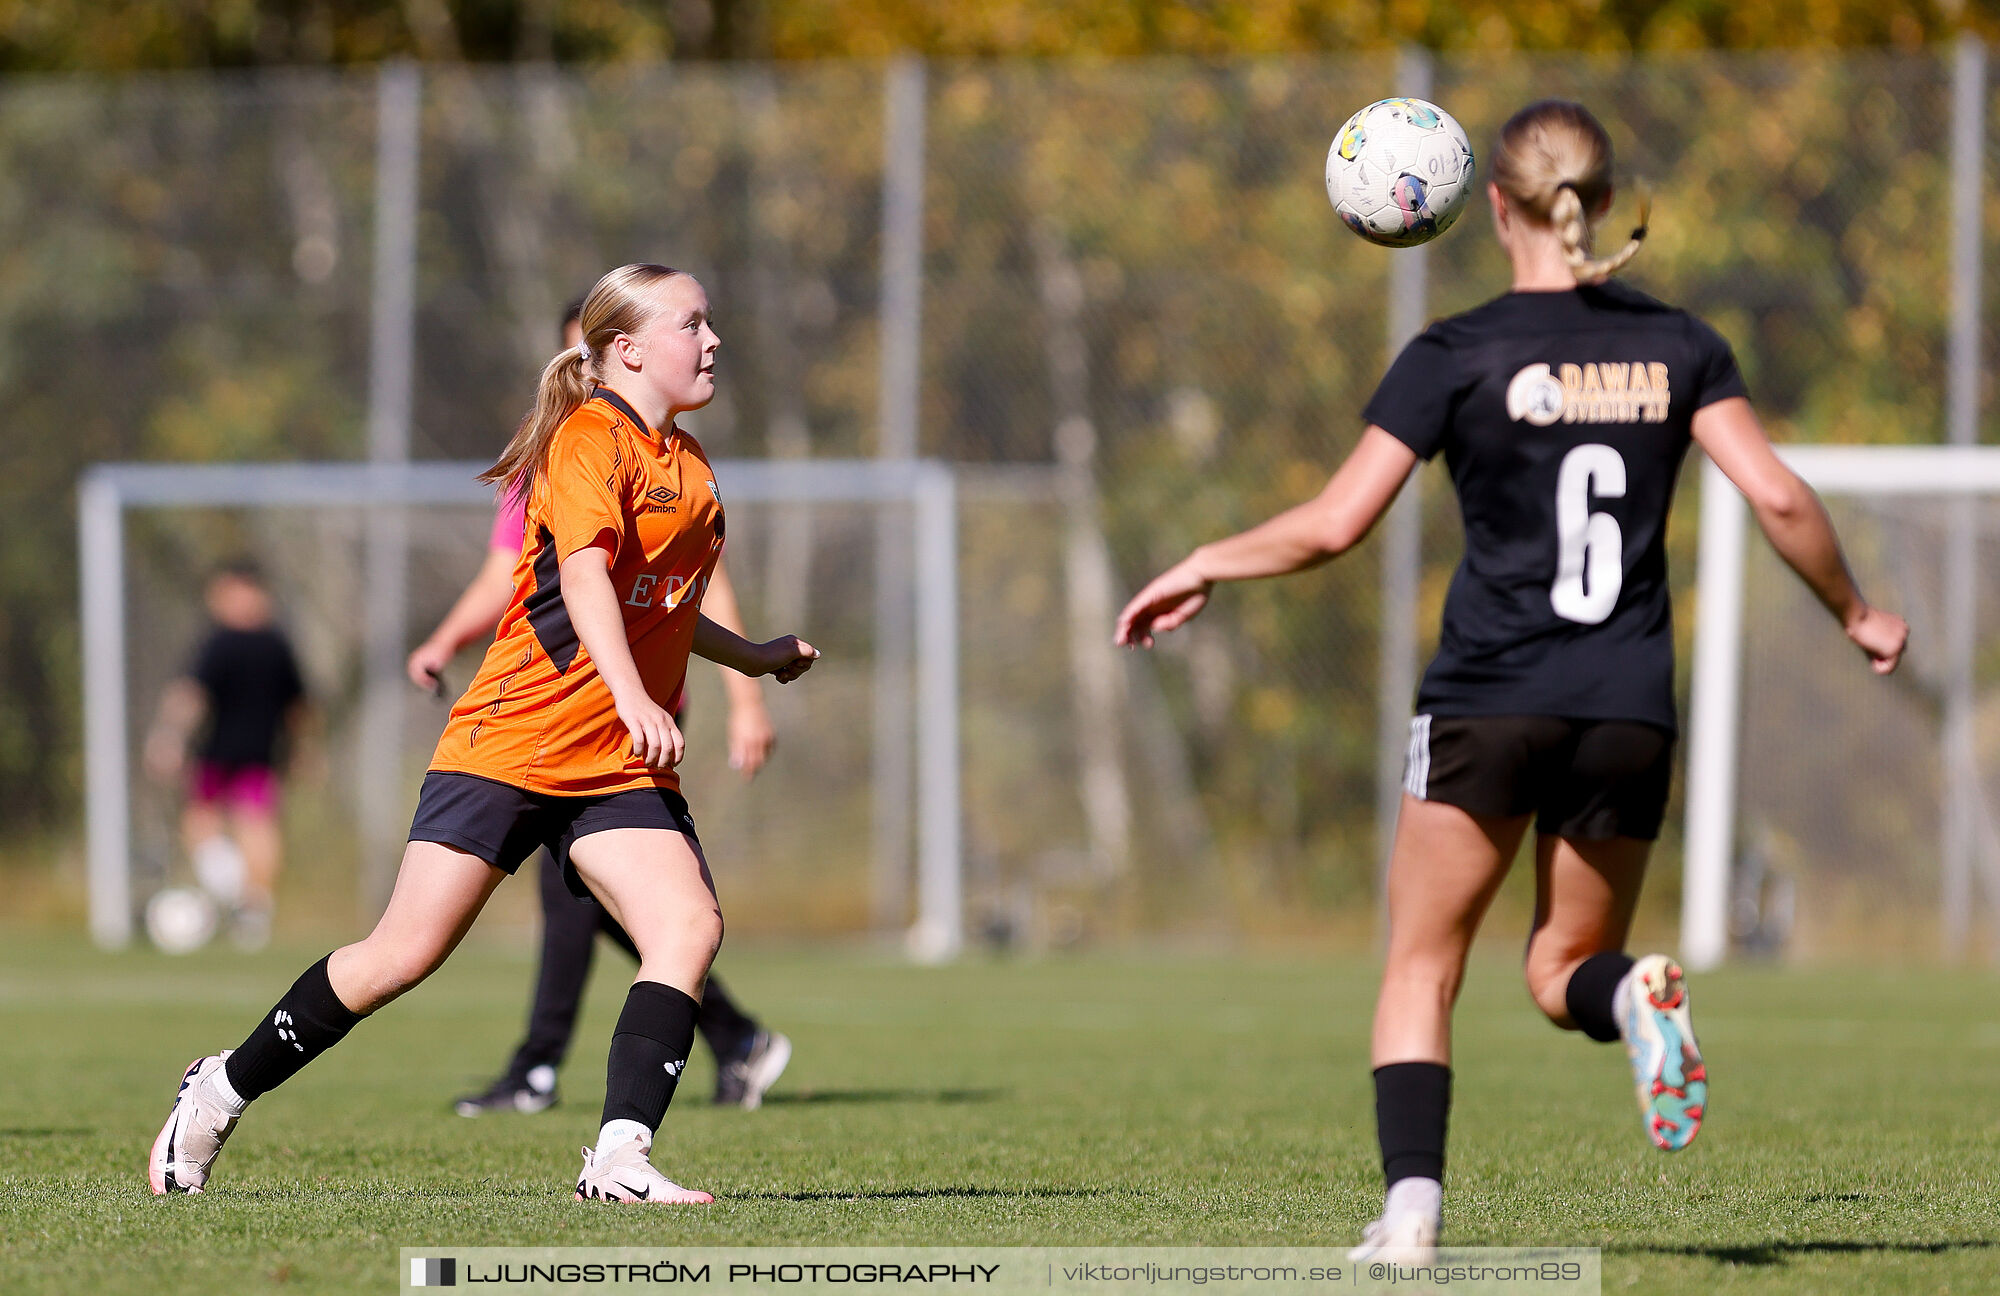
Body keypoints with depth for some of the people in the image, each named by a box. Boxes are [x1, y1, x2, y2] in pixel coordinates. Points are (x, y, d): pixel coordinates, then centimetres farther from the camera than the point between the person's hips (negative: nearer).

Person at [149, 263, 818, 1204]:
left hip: (617, 768, 7)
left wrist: (749, 657, 37)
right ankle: (223, 1091, 13)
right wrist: (632, 698, -40)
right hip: (514, 735, -7)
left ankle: (620, 1160, -21)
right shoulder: (592, 438, -10)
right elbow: (584, 572, -27)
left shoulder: (685, 464, 18)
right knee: (407, 951, -6)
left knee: (690, 925, -17)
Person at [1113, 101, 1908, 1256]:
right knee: (1564, 968, 17)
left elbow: (1333, 524, -6)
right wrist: (1857, 614, 14)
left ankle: (1412, 1207, -10)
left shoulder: (1458, 356, -4)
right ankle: (1640, 997, -19)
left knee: (1421, 969, 9)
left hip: (1491, 702, -3)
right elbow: (1778, 496, -2)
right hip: (1630, 709, 3)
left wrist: (1202, 569, 9)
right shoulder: (1679, 347, 4)